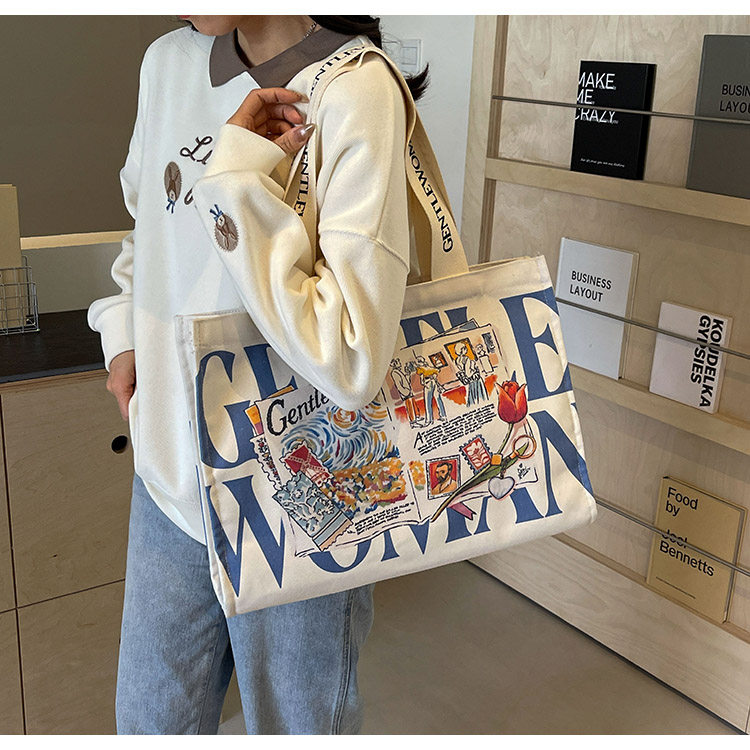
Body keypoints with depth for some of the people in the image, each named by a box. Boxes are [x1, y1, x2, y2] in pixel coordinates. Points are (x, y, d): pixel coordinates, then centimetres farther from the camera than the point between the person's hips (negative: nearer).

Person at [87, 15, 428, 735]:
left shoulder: (355, 91, -21)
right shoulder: (169, 61, 1)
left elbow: (349, 362, -31)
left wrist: (239, 171, -28)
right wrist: (125, 332, 7)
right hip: (170, 473, 6)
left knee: (294, 727, 20)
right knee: (150, 723, 25)